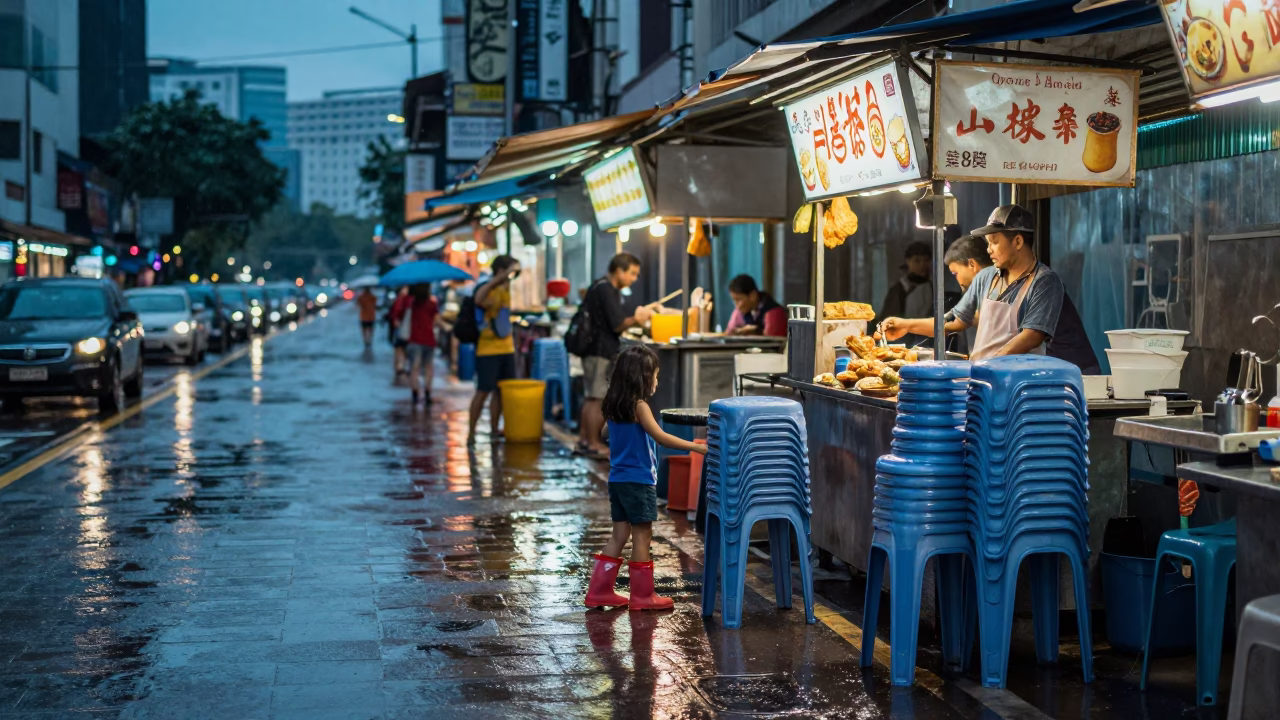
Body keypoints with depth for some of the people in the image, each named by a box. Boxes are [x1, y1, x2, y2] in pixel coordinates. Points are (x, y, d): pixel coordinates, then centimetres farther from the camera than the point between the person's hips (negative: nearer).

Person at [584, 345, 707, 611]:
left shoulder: (613, 405, 9)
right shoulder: (639, 406, -15)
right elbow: (661, 437, -22)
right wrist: (697, 447, -22)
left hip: (618, 479, 8)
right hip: (638, 479, -8)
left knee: (620, 534, 13)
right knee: (642, 535, 0)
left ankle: (599, 591, 15)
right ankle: (642, 595, 6)